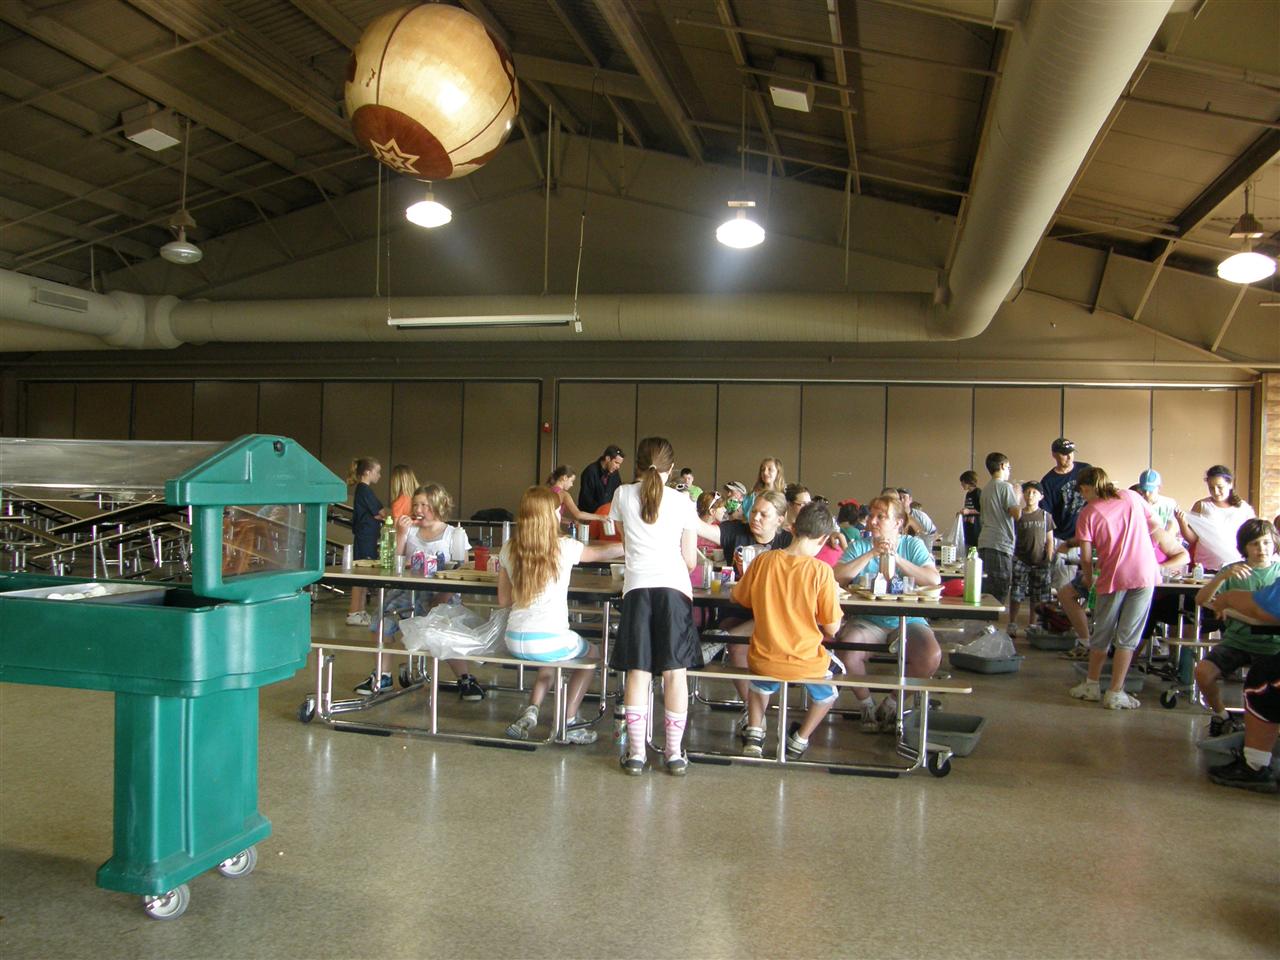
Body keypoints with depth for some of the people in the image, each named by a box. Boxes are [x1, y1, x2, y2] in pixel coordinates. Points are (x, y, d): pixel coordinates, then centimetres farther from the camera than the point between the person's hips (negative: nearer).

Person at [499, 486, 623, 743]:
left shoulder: (509, 549, 3)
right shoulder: (565, 548, -7)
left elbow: (503, 600, 8)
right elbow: (604, 552, 7)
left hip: (514, 641, 5)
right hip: (550, 640, -4)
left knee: (551, 658, 37)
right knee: (592, 654, 27)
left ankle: (531, 710, 16)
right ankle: (570, 724, 21)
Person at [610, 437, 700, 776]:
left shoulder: (623, 495, 9)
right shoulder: (682, 502, 6)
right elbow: (690, 560, 7)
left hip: (637, 586, 1)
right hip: (674, 587, 0)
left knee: (637, 672, 4)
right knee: (675, 672, 4)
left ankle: (636, 753, 7)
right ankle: (675, 753, 10)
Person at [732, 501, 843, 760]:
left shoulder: (763, 561, -9)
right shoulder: (821, 570, -17)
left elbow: (738, 598, 7)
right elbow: (832, 629, -12)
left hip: (763, 660, 2)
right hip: (805, 662, -2)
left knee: (760, 684, 38)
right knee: (826, 693, 33)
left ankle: (754, 735, 22)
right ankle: (799, 741, 31)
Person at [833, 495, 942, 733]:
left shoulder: (913, 545, 7)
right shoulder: (858, 546, 6)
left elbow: (934, 580, -10)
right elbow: (837, 577, -11)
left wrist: (897, 559, -13)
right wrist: (871, 554, -13)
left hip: (907, 621, 0)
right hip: (868, 621, 0)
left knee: (931, 656, -27)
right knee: (848, 652, -30)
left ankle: (891, 704, -2)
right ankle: (866, 705, -1)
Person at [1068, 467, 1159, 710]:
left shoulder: (1088, 513, -2)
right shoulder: (1131, 496, 7)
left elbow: (1086, 556, -4)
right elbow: (1156, 525, 18)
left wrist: (1088, 578, 15)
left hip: (1113, 577, -2)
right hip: (1144, 573, 2)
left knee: (1102, 634, 15)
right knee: (1127, 637, 4)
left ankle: (1092, 685, 25)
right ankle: (1116, 693, 4)